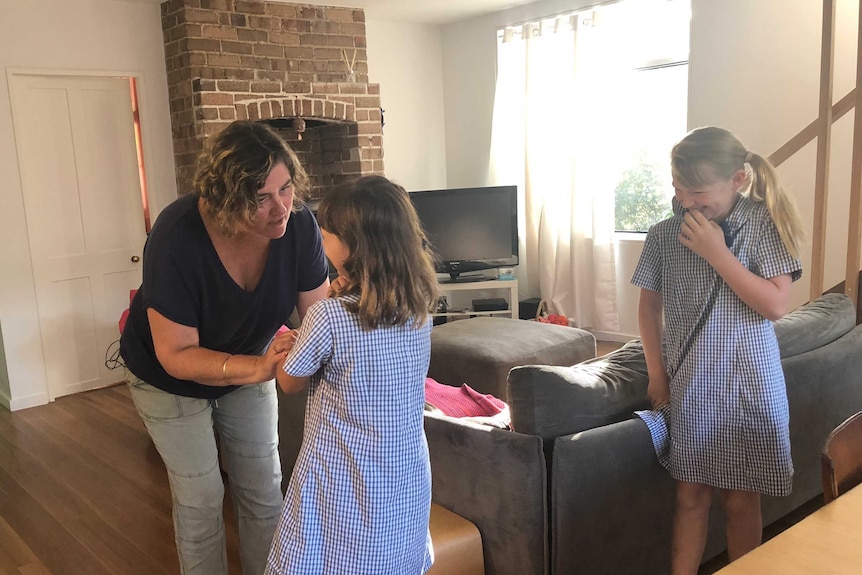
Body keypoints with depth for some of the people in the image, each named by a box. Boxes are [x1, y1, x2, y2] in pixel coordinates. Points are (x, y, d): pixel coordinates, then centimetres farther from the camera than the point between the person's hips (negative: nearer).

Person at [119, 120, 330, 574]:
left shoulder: (298, 224, -26)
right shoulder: (177, 237, -36)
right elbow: (176, 355, -31)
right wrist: (257, 368, -46)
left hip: (249, 364, 4)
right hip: (171, 377, -3)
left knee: (265, 492, 12)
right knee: (201, 499, 7)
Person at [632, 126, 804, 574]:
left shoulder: (763, 225, -8)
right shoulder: (664, 235, -3)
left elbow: (776, 305, -14)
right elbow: (650, 307, 7)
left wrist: (717, 253, -20)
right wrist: (657, 373, 3)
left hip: (749, 387, -2)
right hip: (689, 388, 2)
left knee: (742, 501, 9)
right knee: (691, 496, 10)